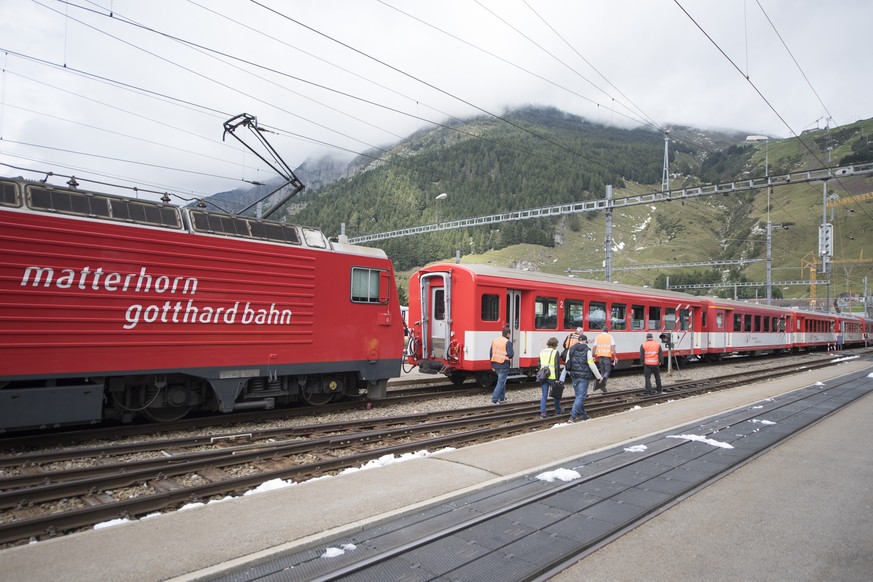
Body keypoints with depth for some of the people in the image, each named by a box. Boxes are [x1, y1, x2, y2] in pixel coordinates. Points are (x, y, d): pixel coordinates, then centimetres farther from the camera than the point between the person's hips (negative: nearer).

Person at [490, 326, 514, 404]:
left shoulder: (495, 341, 8)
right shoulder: (508, 342, -13)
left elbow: (490, 354, 10)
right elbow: (511, 354, -21)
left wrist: (493, 365, 16)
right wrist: (509, 357, 4)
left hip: (495, 364, 7)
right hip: (503, 365, -7)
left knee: (502, 380, 22)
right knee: (501, 382, -1)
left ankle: (502, 398, 28)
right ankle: (494, 399, -7)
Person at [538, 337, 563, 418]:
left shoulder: (542, 352, 9)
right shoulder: (555, 352, -9)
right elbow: (557, 367, -12)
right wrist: (557, 378, -9)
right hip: (552, 377, -4)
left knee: (544, 395, 7)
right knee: (556, 394, 15)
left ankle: (542, 413, 1)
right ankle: (558, 411, 29)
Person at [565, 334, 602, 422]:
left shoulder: (571, 350, 7)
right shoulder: (587, 350, -8)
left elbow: (567, 363, 9)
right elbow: (592, 365, -12)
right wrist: (599, 377, -5)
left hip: (574, 376, 5)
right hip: (584, 377, -5)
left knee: (579, 396, 17)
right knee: (581, 397, -3)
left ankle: (583, 415, 27)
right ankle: (573, 416, -11)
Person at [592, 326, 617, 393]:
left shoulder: (598, 337, 9)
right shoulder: (610, 337, 1)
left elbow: (594, 347, 6)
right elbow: (613, 347, -5)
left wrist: (593, 356, 12)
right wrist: (615, 357, -3)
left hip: (599, 355, 3)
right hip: (607, 356, -3)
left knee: (602, 371, 13)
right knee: (607, 371, 3)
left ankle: (603, 387, 14)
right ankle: (603, 380, -27)